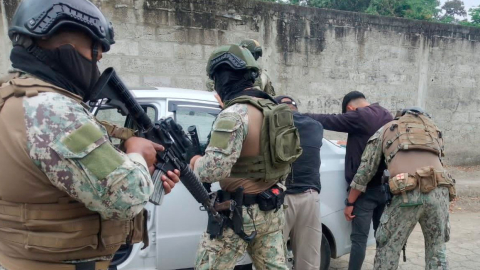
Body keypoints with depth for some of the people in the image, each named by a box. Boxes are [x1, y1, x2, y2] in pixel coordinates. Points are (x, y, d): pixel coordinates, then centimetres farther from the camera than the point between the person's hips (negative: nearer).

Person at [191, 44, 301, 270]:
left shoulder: (234, 115, -21)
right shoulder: (273, 109, 8)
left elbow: (214, 170, -29)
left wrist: (195, 162, -9)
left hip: (239, 213, -8)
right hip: (271, 209, 8)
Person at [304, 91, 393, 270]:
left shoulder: (359, 117, -12)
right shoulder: (387, 116, 13)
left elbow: (325, 120, -11)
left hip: (366, 188, -8)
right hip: (386, 186, 8)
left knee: (359, 238, -4)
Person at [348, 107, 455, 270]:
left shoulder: (385, 130, 23)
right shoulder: (434, 129, 33)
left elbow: (365, 170, 20)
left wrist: (350, 203, 28)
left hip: (409, 193, -3)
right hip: (439, 192, 4)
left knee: (388, 248, 12)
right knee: (437, 249, 21)